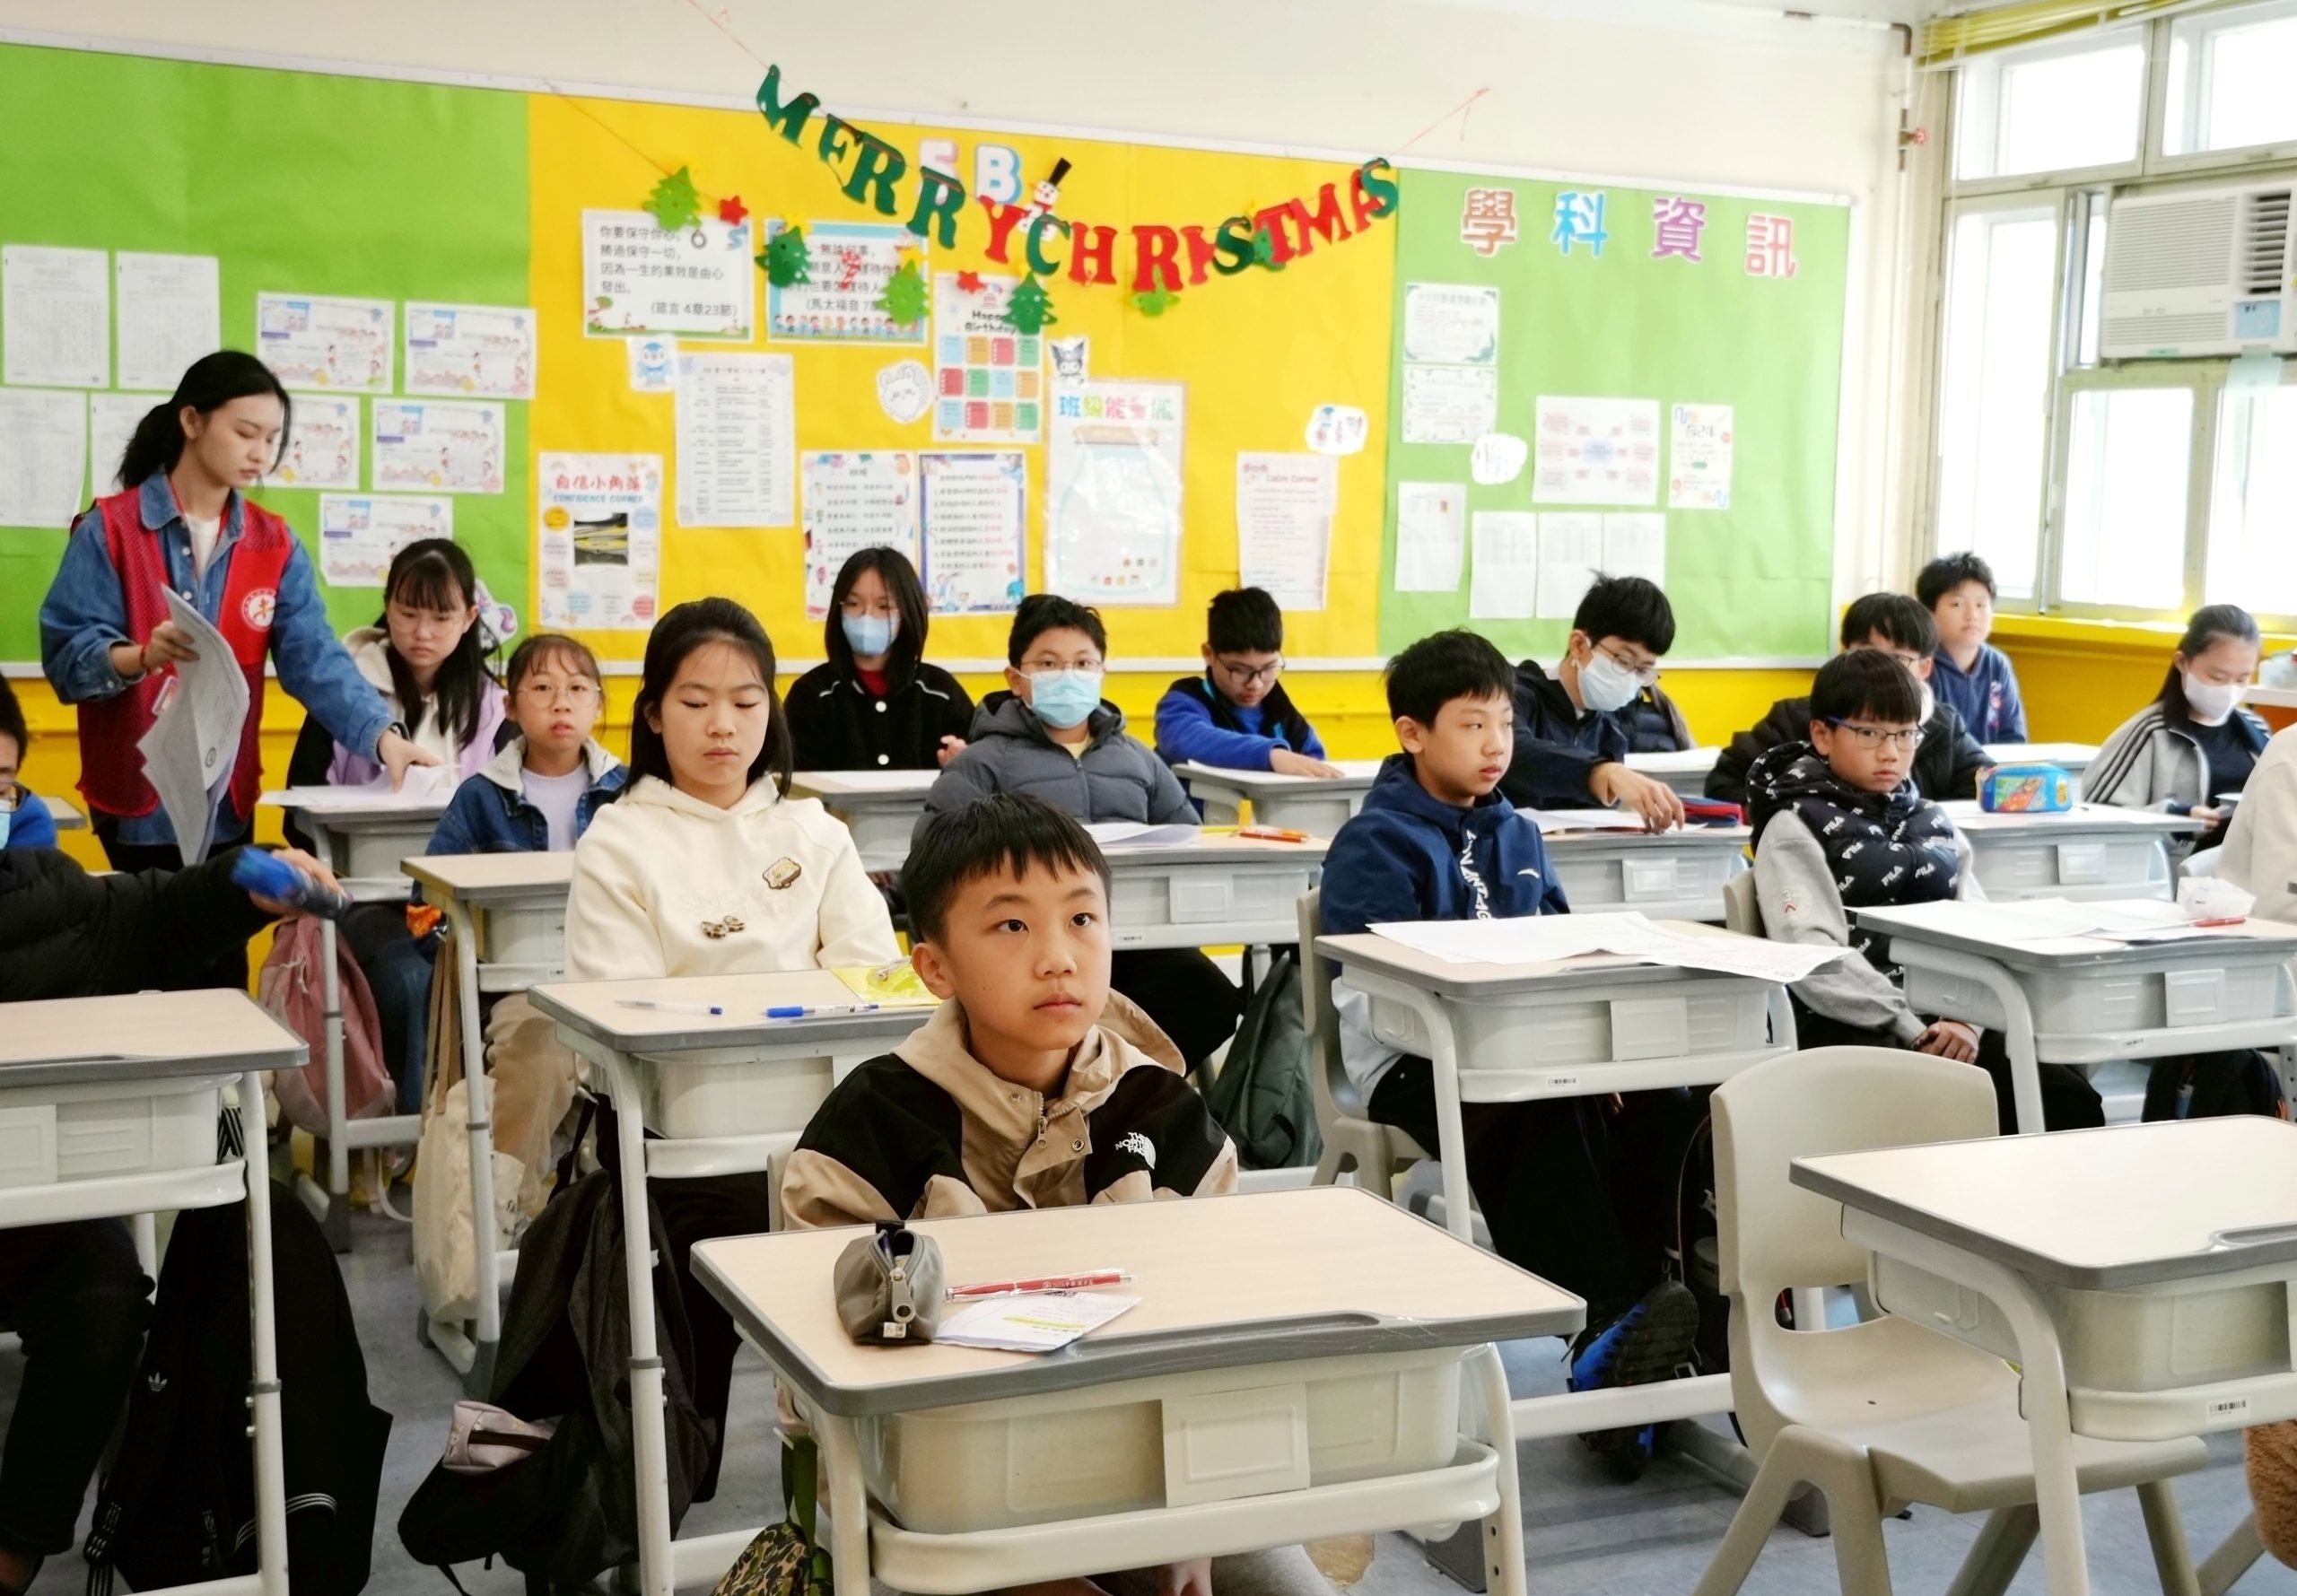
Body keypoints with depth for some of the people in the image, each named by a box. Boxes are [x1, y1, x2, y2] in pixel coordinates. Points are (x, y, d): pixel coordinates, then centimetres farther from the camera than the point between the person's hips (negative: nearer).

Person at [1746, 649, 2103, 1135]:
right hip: (1851, 1029, -5)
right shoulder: (1796, 829, 2)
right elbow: (1814, 959, -11)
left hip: (1946, 1025, 5)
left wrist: (1966, 1020, -9)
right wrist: (1911, 1028, -19)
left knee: (2072, 1102, -17)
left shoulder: (1933, 823, 20)